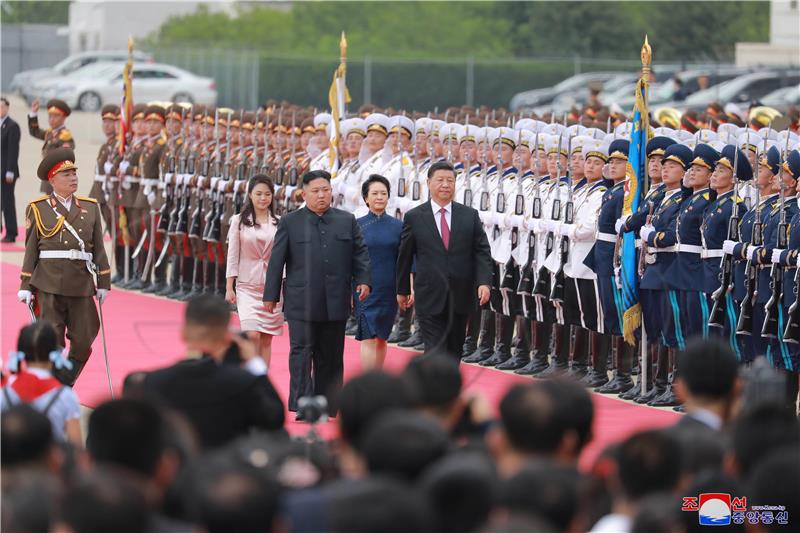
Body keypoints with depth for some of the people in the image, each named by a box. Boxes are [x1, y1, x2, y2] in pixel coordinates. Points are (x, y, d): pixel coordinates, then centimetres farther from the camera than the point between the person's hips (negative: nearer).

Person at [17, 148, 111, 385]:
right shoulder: (38, 209, 6)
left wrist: (103, 282, 8)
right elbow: (31, 250, 5)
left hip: (82, 283, 3)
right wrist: (26, 285, 0)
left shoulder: (90, 208, 14)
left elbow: (99, 248, 13)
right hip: (49, 283, -3)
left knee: (84, 341, 1)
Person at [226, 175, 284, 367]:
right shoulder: (239, 221, 1)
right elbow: (232, 256, 2)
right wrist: (229, 288, -1)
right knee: (252, 335, -15)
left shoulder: (278, 223, 4)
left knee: (266, 339, 4)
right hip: (247, 287, -2)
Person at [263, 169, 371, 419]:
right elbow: (277, 260, 4)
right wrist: (271, 295, 2)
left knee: (331, 356, 7)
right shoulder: (290, 222, 4)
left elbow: (360, 253, 11)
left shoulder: (347, 221, 10)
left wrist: (363, 280, -5)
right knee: (302, 352, -8)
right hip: (302, 302, -2)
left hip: (336, 302, 2)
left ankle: (328, 407, 13)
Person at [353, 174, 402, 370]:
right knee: (369, 339, -11)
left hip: (389, 291, 3)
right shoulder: (357, 226, 1)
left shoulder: (397, 226, 7)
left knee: (382, 338, 10)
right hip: (365, 290, -3)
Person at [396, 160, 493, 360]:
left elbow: (482, 252, 3)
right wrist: (402, 289, 11)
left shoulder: (470, 216, 6)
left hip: (460, 297, 3)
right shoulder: (414, 217, 1)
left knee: (454, 353, 12)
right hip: (430, 298, -3)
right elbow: (404, 256, 8)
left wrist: (484, 282, -11)